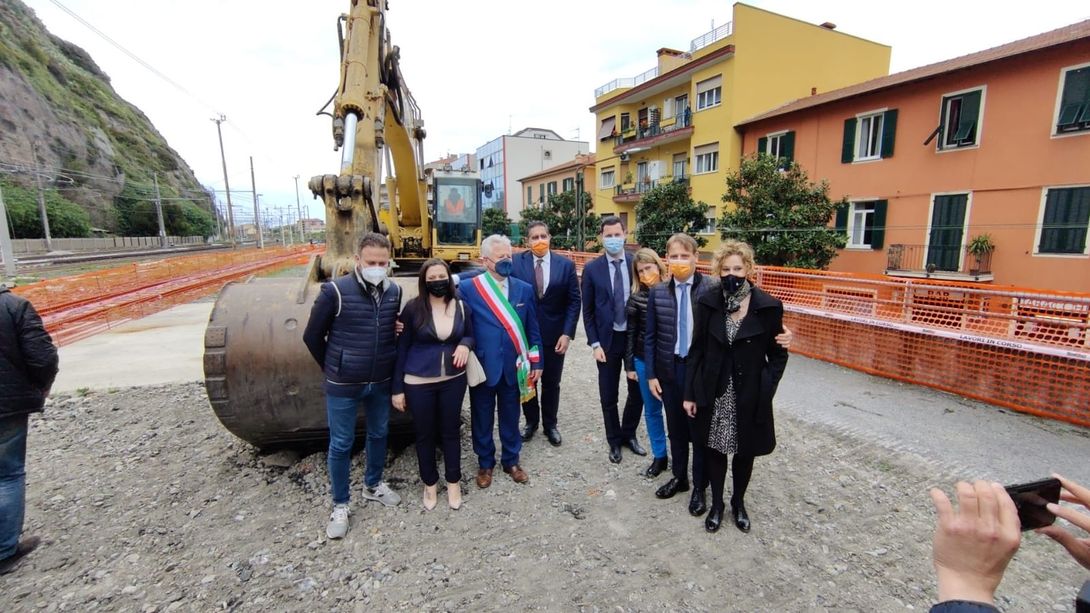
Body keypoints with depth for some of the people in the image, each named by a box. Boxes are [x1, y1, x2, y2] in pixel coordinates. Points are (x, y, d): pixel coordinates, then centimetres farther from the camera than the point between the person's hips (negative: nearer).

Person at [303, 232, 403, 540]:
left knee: (379, 435, 20)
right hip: (343, 385, -4)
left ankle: (373, 485, 44)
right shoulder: (335, 291, -16)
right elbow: (312, 335, -5)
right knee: (341, 445, 9)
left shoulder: (395, 291, -3)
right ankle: (340, 505, 29)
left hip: (381, 382, 4)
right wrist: (333, 368, 3)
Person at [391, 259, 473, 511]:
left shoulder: (460, 307, -1)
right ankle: (430, 483, 35)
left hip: (453, 380, 2)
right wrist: (397, 388, -4)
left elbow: (470, 335, 13)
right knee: (424, 434, 13)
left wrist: (465, 344, -12)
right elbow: (401, 348, -4)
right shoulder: (413, 308, -9)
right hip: (418, 383, -2)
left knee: (450, 431, 15)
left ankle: (453, 482, 34)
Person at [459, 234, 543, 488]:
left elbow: (532, 329, 5)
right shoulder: (467, 288, -9)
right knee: (482, 419, 15)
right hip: (482, 367, -2)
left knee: (510, 417, 17)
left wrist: (535, 363, 4)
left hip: (513, 367, 2)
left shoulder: (524, 289, 1)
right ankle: (485, 464, 35)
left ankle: (511, 461, 37)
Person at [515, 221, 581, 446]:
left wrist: (567, 333, -10)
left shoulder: (565, 264, -3)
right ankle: (531, 421, 36)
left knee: (551, 383, 13)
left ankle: (550, 424, 33)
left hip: (554, 335, 0)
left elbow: (574, 301, -3)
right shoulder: (516, 262, -4)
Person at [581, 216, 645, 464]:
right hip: (608, 339, -1)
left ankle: (628, 434, 36)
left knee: (638, 391, 12)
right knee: (608, 396, 10)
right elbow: (587, 311, -2)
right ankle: (614, 441, 30)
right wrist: (595, 344, -7)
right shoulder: (592, 269, -5)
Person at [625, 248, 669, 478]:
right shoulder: (636, 298, -5)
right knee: (652, 410, 13)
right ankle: (659, 456, 31)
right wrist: (629, 365, 2)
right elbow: (630, 333, 0)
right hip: (645, 361, 1)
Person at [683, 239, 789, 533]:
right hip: (714, 392, 1)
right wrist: (690, 393, -1)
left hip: (750, 394, 0)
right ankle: (717, 503, 35)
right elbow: (697, 350, -1)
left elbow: (778, 354, -1)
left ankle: (738, 502, 40)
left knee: (745, 451, 15)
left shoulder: (768, 306, -9)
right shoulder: (707, 303, -6)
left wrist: (766, 390, -11)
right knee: (714, 449, 13)